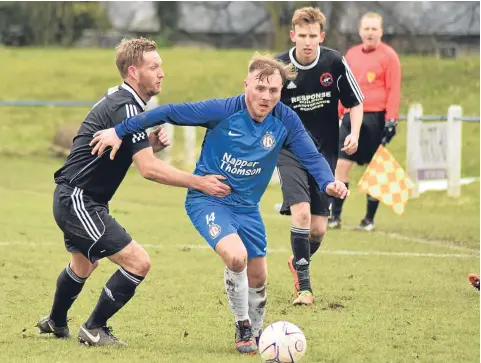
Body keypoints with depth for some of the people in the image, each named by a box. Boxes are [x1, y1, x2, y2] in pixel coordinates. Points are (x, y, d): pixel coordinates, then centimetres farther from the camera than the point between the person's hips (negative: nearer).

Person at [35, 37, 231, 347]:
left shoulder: (118, 100, 11)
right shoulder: (126, 107, -21)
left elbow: (131, 154, 18)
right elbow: (149, 169, -27)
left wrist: (152, 143, -2)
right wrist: (199, 182, -24)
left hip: (74, 199, 11)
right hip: (79, 202, -11)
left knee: (84, 264, 33)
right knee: (138, 262, -16)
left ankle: (56, 322, 54)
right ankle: (95, 329, -3)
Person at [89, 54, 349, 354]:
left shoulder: (285, 120, -12)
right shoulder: (223, 111, -23)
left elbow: (311, 157, -6)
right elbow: (170, 113, -17)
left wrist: (328, 183, -28)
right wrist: (119, 132, -15)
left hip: (247, 207, 5)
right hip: (207, 199, -5)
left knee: (257, 276, 12)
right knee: (236, 256, -27)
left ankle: (256, 333, 39)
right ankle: (243, 327, -4)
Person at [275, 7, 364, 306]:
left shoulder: (335, 63, -8)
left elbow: (356, 102, 4)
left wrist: (354, 134, -11)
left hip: (325, 151, 2)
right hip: (290, 150, -2)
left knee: (318, 229, 3)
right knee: (301, 212, -22)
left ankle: (299, 263, 36)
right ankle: (304, 286, -14)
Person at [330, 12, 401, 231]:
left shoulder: (388, 56, -3)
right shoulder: (351, 54, 13)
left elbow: (394, 90, -6)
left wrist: (391, 120, -13)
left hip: (375, 119, -5)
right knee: (341, 165, -3)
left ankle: (369, 220, 9)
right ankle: (335, 217, 2)